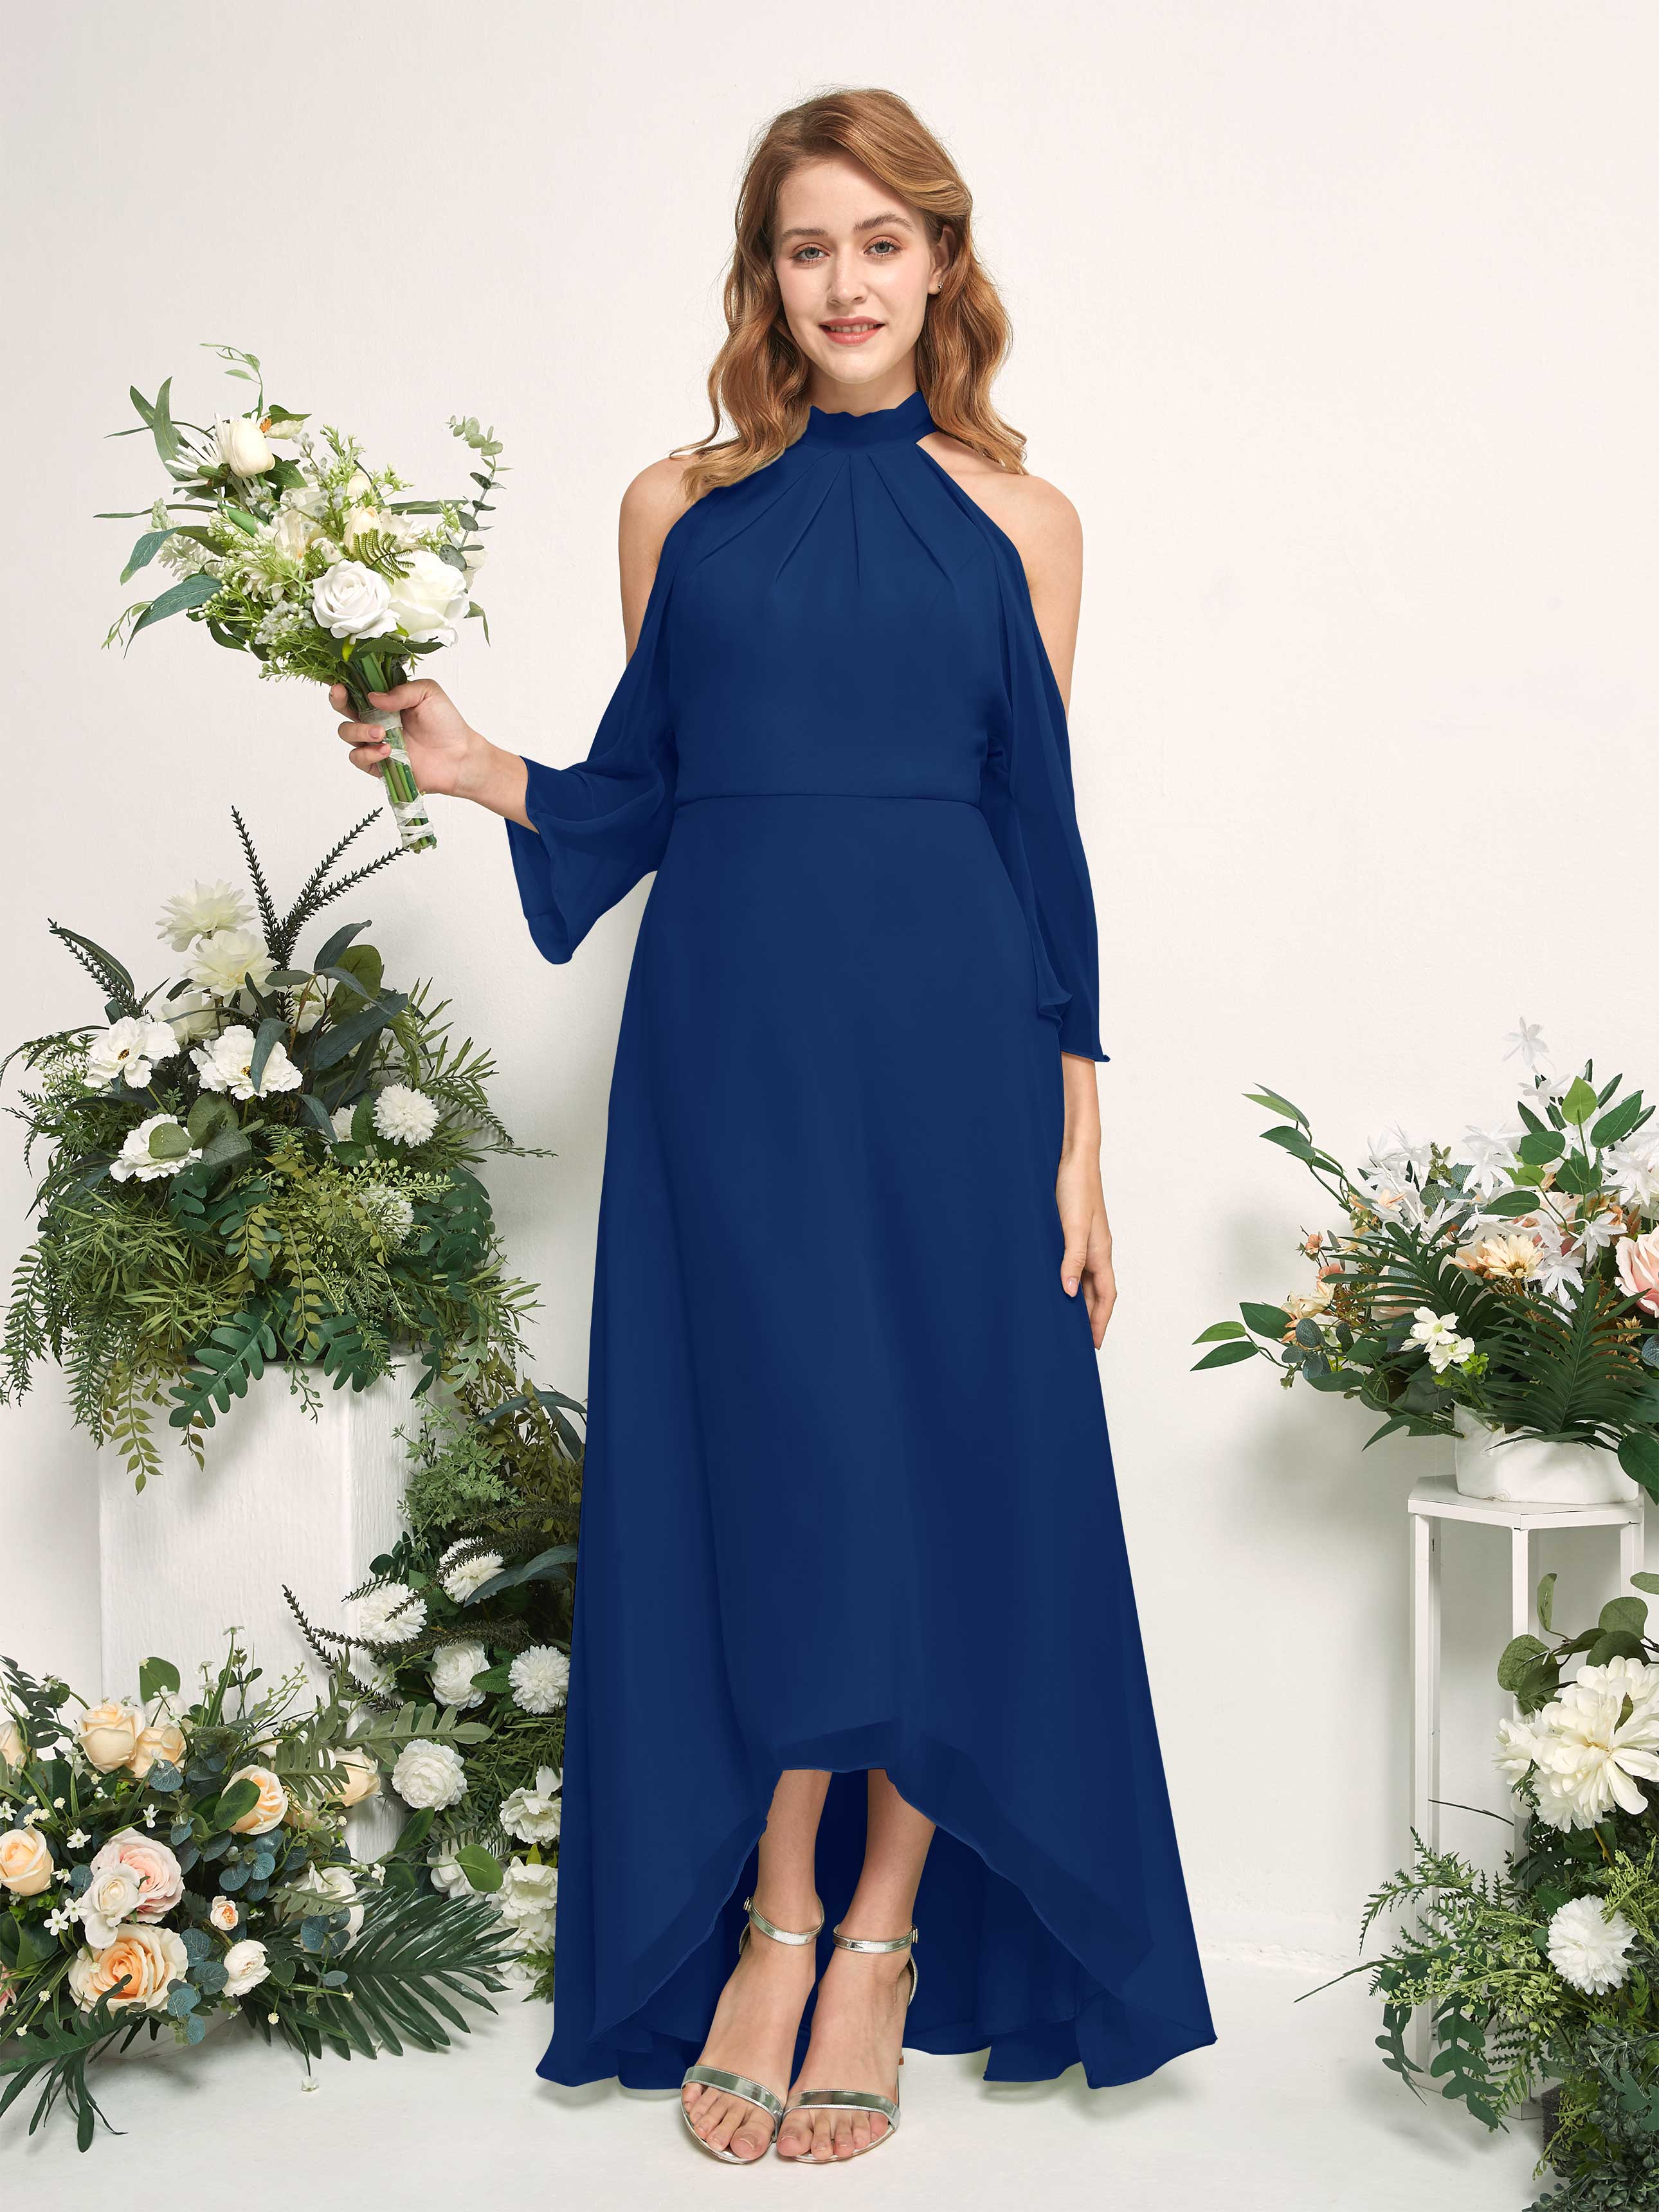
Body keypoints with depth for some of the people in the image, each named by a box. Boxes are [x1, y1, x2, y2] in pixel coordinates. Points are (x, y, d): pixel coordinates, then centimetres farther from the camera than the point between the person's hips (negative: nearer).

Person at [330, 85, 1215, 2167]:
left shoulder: (1014, 518, 8)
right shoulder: (680, 505, 9)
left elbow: (1044, 827, 6)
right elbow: (631, 801, 12)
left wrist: (1079, 1139, 2)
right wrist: (471, 763, -8)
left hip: (948, 1035, 0)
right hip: (735, 1037, 0)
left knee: (948, 1465, 1)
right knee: (764, 1461, 1)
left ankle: (886, 1936, 16)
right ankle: (772, 1920, 17)